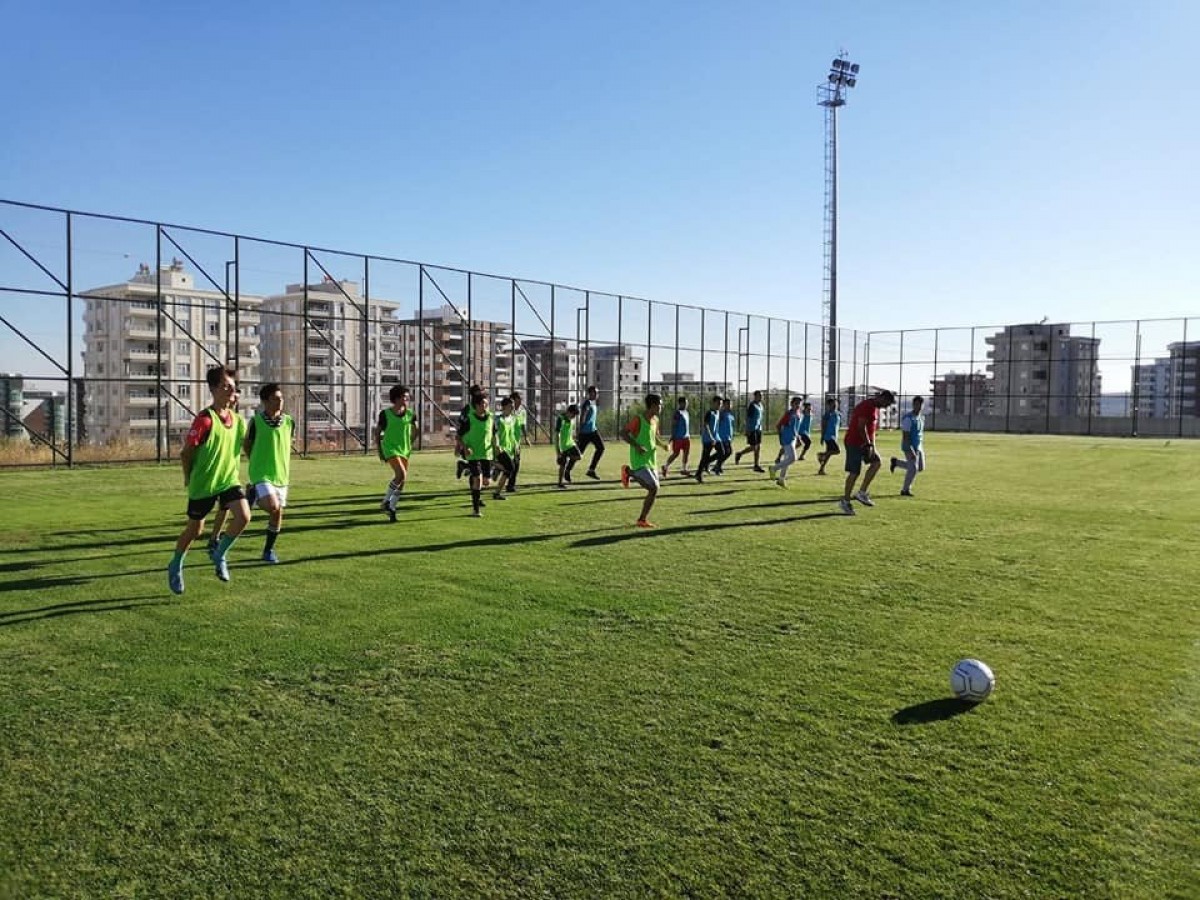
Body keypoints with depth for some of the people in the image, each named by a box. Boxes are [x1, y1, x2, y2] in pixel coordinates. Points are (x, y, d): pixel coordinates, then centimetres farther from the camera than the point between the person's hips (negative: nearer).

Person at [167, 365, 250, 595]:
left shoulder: (238, 420, 1)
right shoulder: (205, 419, -18)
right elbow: (186, 452, -11)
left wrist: (231, 471, 15)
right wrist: (189, 478, -1)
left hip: (229, 480, 5)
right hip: (203, 484, -5)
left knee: (244, 516, -17)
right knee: (195, 528, 9)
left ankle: (220, 555, 8)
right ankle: (175, 567, 35)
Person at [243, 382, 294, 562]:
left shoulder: (289, 422, 0)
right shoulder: (256, 421, -9)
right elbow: (246, 445, 6)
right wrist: (257, 462, 11)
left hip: (281, 475, 4)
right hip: (261, 474, -4)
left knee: (278, 513, 5)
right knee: (272, 507, -22)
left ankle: (269, 550, 21)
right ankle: (252, 496, 9)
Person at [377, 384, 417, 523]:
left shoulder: (410, 414, 4)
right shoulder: (385, 414, -4)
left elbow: (414, 431, 19)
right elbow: (377, 433, 4)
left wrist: (410, 446, 11)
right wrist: (379, 451, 0)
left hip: (404, 450, 5)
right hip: (390, 449, -5)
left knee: (402, 481, 3)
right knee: (401, 474, -23)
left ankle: (391, 508, 17)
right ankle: (385, 501, -7)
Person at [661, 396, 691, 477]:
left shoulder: (686, 412, 15)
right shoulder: (678, 412, -12)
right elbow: (673, 425, -16)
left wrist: (688, 435, 20)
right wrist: (673, 436, -20)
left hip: (686, 437, 8)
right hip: (678, 437, -8)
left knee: (687, 452, 4)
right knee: (676, 453, -3)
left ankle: (684, 469, 10)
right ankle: (665, 466, 11)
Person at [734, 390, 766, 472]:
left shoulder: (760, 405, 13)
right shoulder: (751, 405, -12)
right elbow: (748, 418, -15)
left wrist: (760, 428, 19)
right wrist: (747, 430, -19)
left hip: (758, 429, 8)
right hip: (752, 429, -8)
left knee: (758, 447, 5)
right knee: (753, 447, -6)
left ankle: (757, 465, 9)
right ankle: (739, 454, 17)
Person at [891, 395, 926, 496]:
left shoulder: (921, 417, 7)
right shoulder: (908, 418, -19)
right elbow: (905, 436, -23)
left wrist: (922, 448, 18)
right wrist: (910, 451, -28)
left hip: (918, 446, 8)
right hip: (910, 446, -8)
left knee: (920, 468, 13)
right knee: (913, 468, -7)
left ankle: (896, 462, 28)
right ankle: (905, 490, 10)